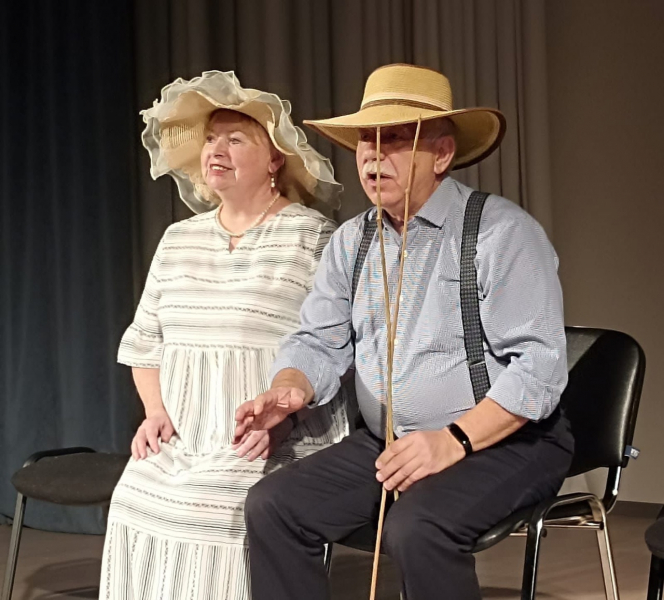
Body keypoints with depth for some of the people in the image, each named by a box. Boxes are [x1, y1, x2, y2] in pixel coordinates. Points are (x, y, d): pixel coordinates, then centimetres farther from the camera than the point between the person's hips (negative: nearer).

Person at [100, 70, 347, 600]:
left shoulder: (312, 236, -2)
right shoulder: (178, 240, 17)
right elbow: (145, 343, 22)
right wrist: (155, 411, 5)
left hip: (280, 446, -5)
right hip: (179, 445, 5)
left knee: (216, 511, -28)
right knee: (137, 502, -21)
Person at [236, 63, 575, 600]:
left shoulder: (501, 232, -12)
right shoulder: (351, 241, 9)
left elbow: (539, 364, -18)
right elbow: (319, 342, 11)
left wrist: (454, 440, -27)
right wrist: (289, 390, -12)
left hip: (503, 441, -6)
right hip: (384, 445, 6)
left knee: (417, 528, -33)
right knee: (271, 507, -11)